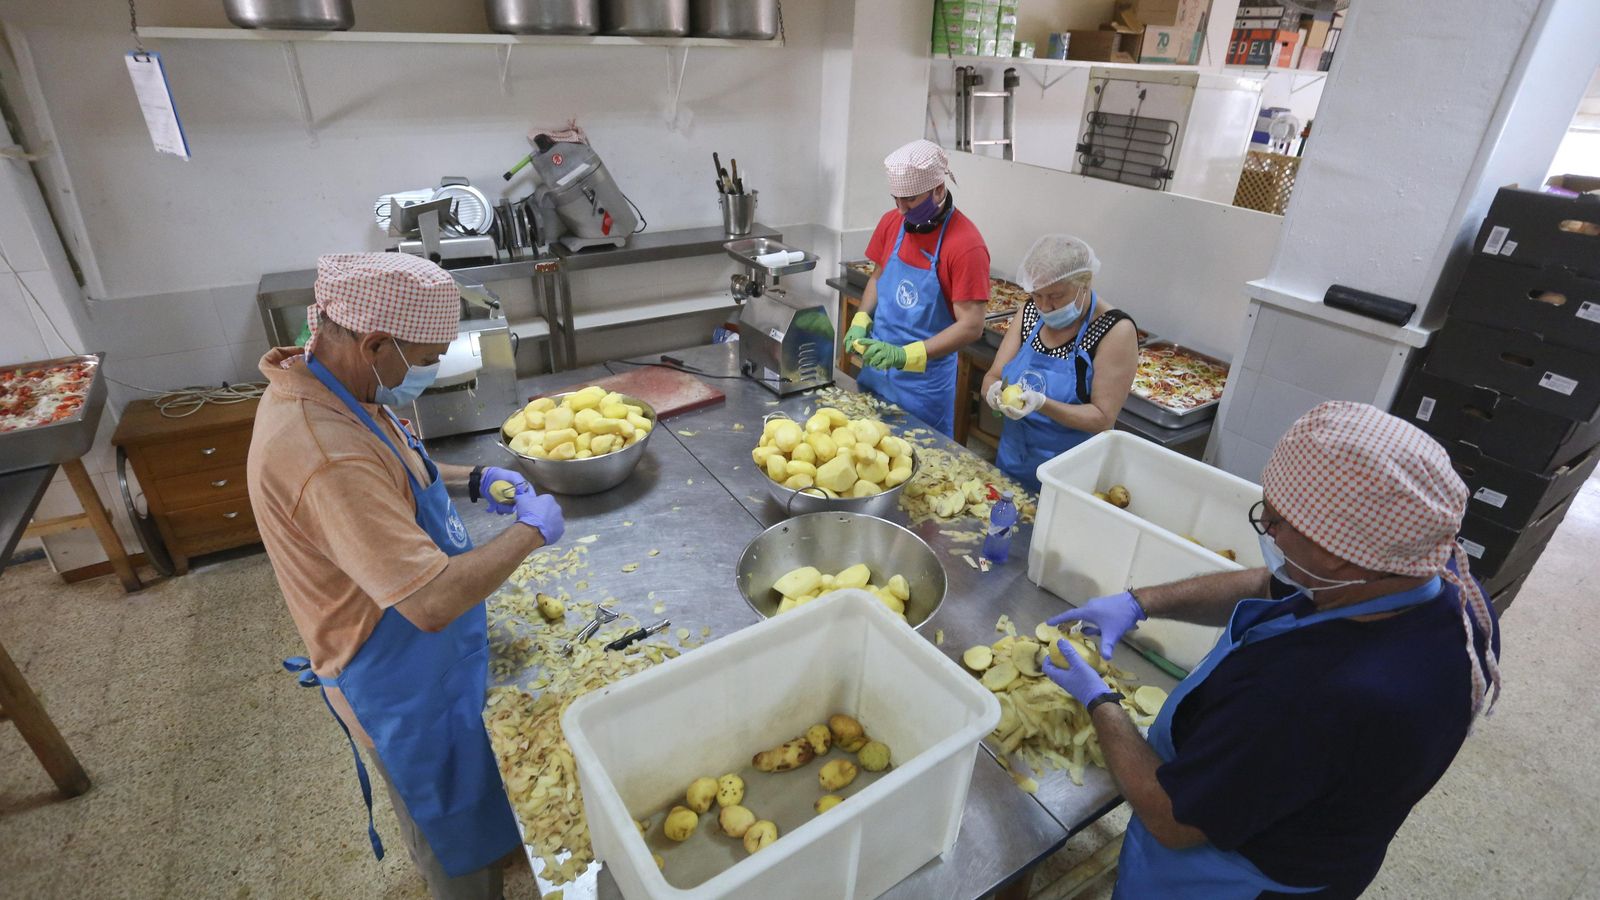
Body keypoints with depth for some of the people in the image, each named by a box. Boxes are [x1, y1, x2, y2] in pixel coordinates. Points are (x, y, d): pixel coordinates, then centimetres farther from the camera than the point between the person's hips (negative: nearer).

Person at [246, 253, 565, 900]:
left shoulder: (324, 388, -6)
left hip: (414, 657, 9)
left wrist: (471, 481, -1)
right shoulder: (323, 457, -38)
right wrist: (530, 531, -26)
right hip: (402, 684, -9)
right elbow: (434, 601, -40)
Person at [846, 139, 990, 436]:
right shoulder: (891, 222, 0)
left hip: (924, 379, -5)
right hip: (876, 366, 6)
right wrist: (861, 321, -4)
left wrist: (905, 355, -29)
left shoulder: (966, 244, -19)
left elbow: (971, 327, -21)